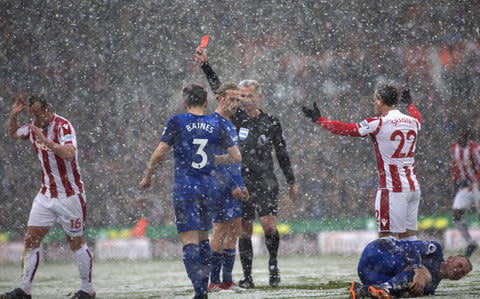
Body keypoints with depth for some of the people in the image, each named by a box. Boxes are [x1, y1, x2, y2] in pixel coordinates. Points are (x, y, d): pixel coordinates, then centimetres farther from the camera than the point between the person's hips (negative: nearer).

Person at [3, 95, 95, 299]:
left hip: (70, 196, -7)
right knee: (31, 239, -1)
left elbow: (69, 154, -33)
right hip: (46, 195, 7)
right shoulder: (34, 128, 5)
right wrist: (13, 115, 5)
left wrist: (45, 141, -40)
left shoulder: (63, 127, -17)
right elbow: (12, 134, 24)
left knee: (76, 242, 2)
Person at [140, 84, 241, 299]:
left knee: (190, 241, -6)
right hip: (208, 188, 4)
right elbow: (236, 156, 9)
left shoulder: (177, 122, -4)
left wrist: (147, 177, 6)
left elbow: (159, 154, -8)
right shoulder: (215, 126, 6)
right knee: (203, 237, 19)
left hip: (185, 188, -4)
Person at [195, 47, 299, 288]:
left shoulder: (271, 123, 3)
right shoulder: (236, 117, 4)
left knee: (269, 226, -13)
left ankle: (273, 264, 10)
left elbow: (282, 153, 11)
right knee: (245, 231, 2)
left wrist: (291, 182, 14)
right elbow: (218, 89, -3)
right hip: (241, 182, 1)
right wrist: (205, 64, -11)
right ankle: (247, 276, 9)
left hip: (265, 182, -1)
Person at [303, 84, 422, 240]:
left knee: (386, 237, -7)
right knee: (408, 235, 11)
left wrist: (319, 120, 6)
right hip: (413, 187, 7)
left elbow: (346, 129, -6)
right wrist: (410, 103, 57)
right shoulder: (413, 121, 10)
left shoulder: (378, 123, -10)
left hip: (392, 188, -7)